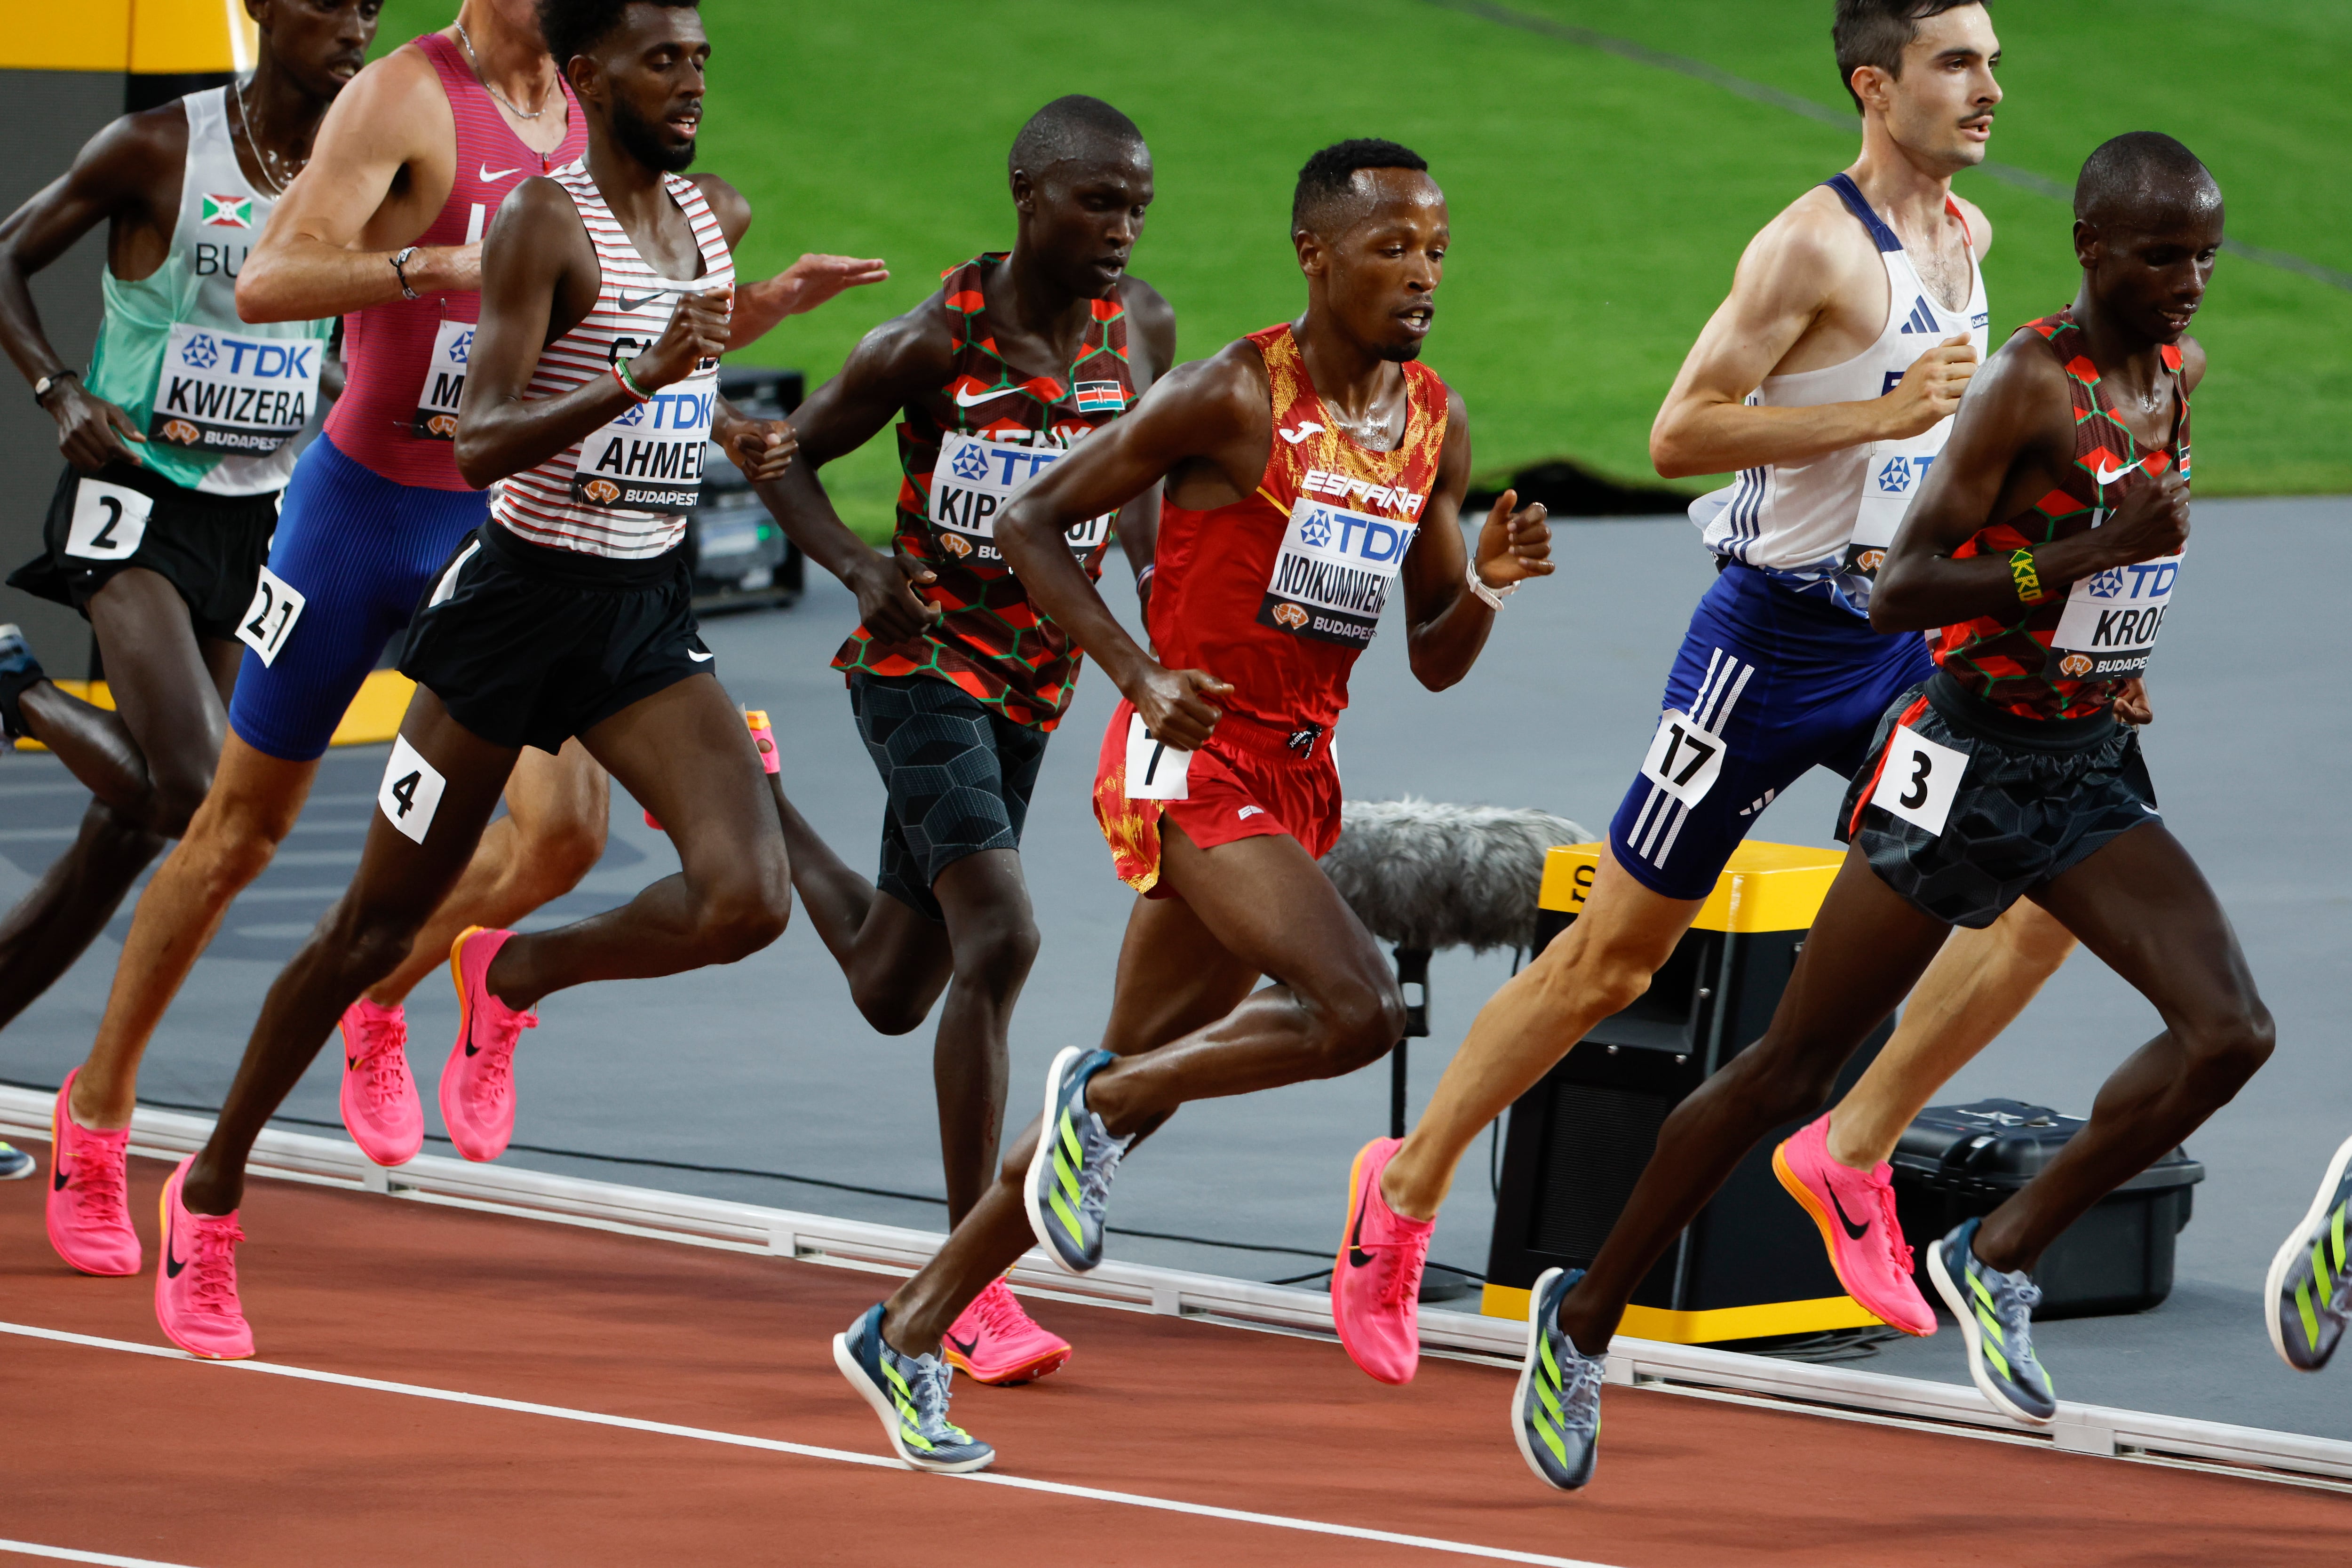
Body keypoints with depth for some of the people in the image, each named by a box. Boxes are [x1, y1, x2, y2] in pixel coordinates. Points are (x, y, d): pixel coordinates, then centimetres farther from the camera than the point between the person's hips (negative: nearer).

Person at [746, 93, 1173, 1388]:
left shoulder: (1140, 329, -2)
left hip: (1034, 685, 6)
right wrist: (860, 565, -22)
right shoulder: (934, 342, -16)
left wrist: (1155, 576, -3)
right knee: (999, 941, -22)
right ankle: (972, 1289, -16)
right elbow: (787, 456, -5)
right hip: (920, 663, -6)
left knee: (892, 992, 15)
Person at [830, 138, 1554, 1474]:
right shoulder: (1234, 397, -13)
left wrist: (1488, 587, -8)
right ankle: (1101, 1105, -2)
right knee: (1359, 1009, -25)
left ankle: (909, 1335, 20)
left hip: (1301, 774, 7)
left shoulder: (1436, 425, 8)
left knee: (1134, 1090, 10)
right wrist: (1142, 675, -19)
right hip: (1192, 761, -7)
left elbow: (1436, 664, 13)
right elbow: (1032, 524, -8)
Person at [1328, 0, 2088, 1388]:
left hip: (1906, 640, 7)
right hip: (1771, 643, -7)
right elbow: (1678, 435, -23)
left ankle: (1853, 1153, 0)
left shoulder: (1967, 237, 9)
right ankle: (1406, 1192, 18)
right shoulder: (1816, 244, -18)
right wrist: (1881, 413, -27)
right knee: (1613, 956, 1)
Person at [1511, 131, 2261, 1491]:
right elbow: (1899, 591, -23)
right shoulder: (2030, 383, -17)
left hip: (2092, 769, 6)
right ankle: (1586, 1318, 17)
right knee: (1794, 1069, 2)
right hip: (1966, 762, -6)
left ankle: (1997, 1260, 0)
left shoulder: (2181, 373, 5)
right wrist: (2086, 554, -31)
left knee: (2231, 1031, -14)